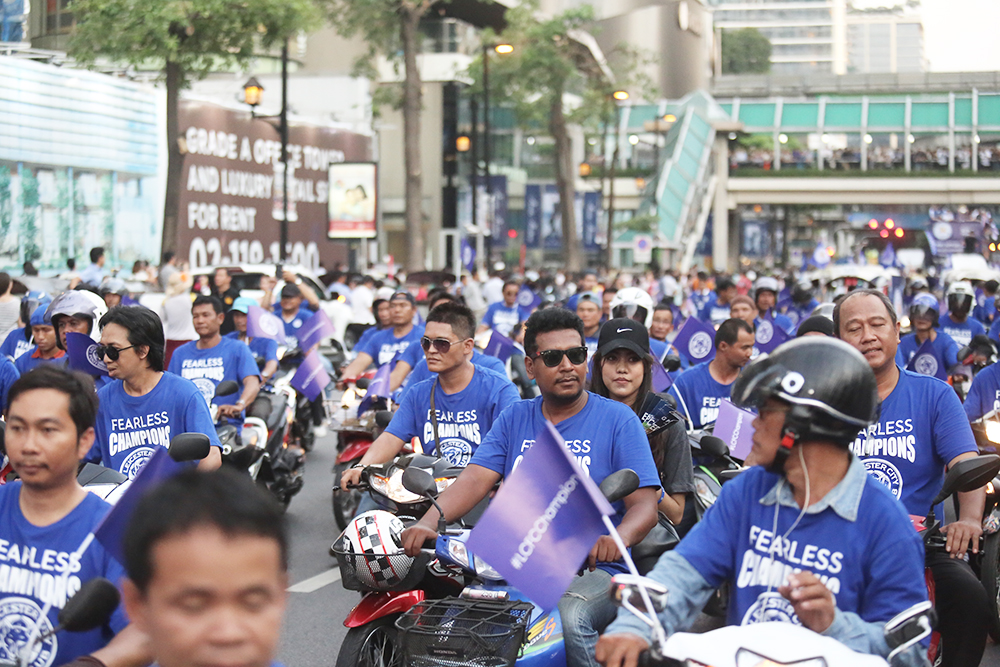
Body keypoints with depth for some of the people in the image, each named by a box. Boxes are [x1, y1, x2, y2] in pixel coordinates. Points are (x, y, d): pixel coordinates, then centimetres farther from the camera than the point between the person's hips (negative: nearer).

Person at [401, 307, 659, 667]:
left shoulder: (618, 419, 3)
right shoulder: (514, 418, 15)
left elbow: (645, 503, -5)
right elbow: (475, 479, 2)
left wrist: (619, 537, -29)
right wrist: (428, 522, -19)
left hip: (593, 570, -3)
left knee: (570, 617, -36)